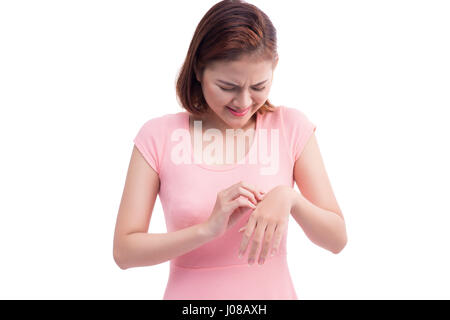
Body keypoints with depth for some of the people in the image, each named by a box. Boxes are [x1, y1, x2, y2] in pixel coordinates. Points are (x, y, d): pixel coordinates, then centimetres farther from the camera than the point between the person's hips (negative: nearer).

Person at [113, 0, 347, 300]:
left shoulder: (291, 126, -8)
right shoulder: (159, 135, -10)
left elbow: (336, 239, -7)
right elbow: (124, 251, -12)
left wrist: (289, 197, -26)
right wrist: (208, 228, -26)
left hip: (273, 291, 1)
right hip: (189, 292, 0)